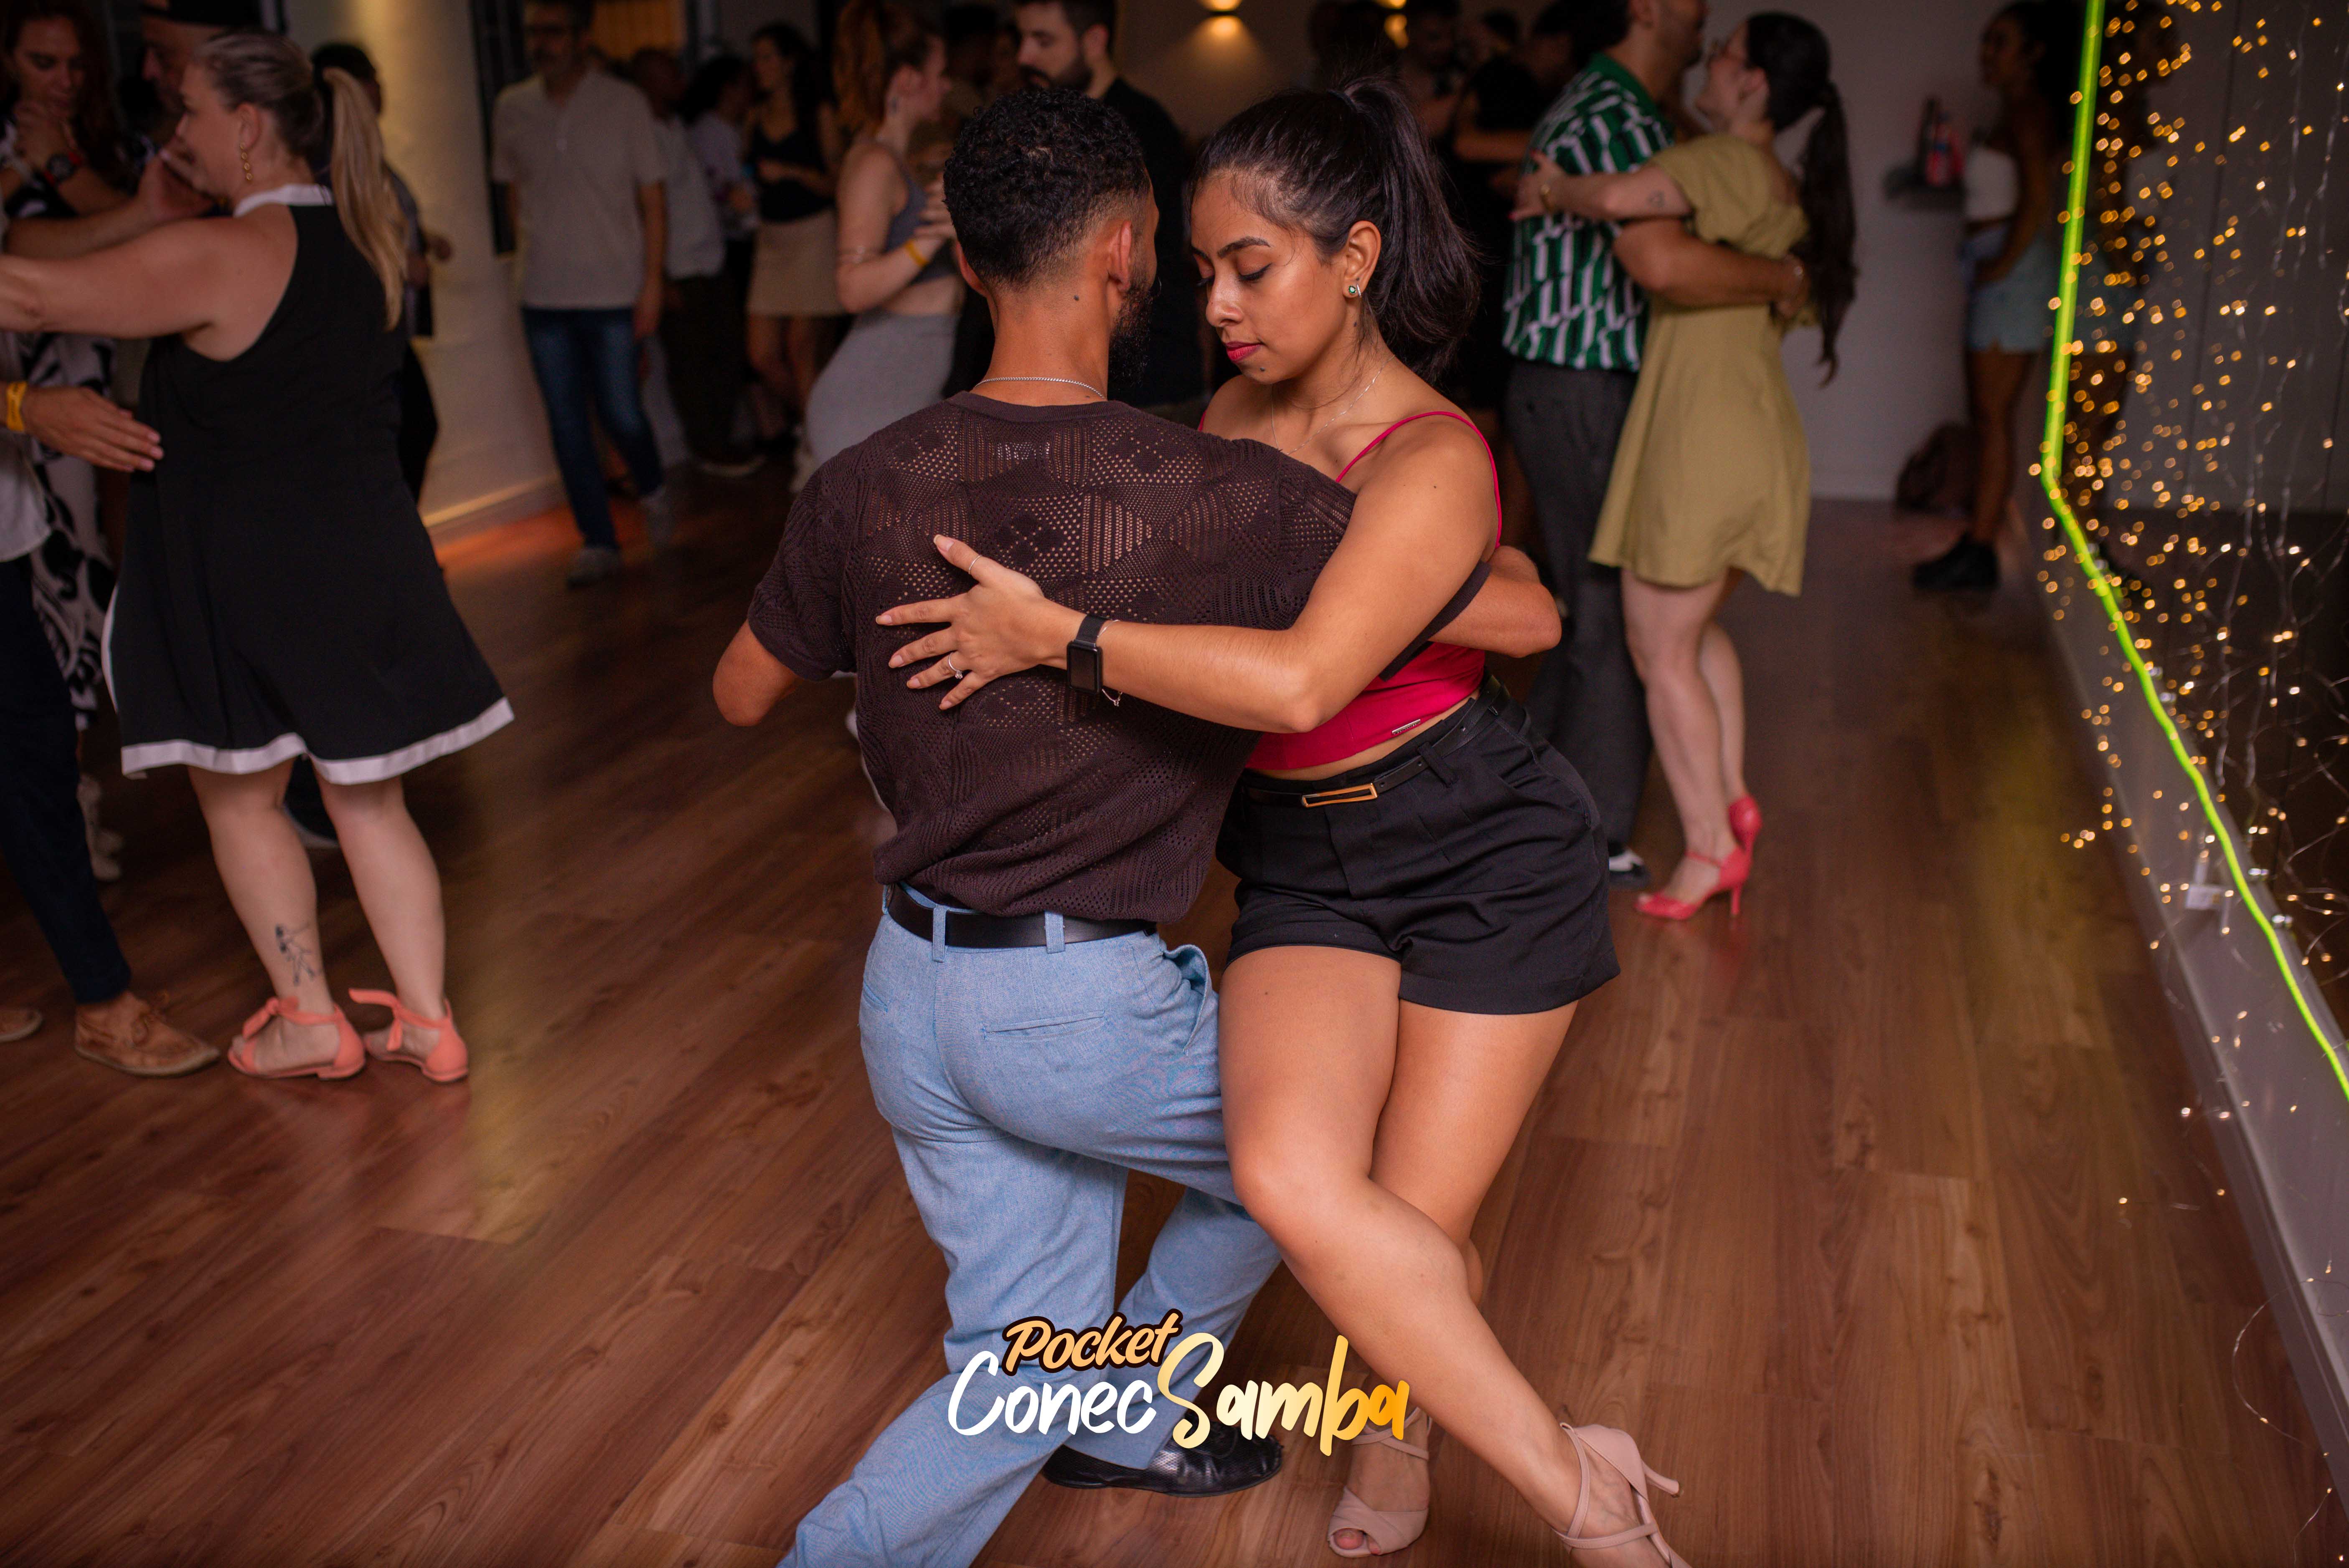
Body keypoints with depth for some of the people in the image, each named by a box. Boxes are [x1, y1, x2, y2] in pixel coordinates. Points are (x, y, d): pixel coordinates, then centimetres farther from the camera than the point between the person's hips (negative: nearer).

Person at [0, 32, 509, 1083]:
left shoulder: (212, 258, -17)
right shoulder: (367, 240, 3)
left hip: (245, 582, -6)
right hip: (368, 559, 6)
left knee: (238, 795, 14)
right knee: (368, 800, 14)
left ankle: (310, 1020, 21)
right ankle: (428, 1023, 18)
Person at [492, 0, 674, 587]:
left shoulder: (623, 104, -2)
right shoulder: (512, 108, 5)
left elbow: (653, 200, -1)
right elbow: (513, 194, 16)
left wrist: (652, 283, -7)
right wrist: (536, 257, 7)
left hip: (613, 295, -3)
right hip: (543, 300, 3)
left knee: (620, 414, -4)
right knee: (567, 424, 3)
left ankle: (654, 493, 27)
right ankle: (597, 541, 15)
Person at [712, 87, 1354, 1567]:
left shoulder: (867, 488, -3)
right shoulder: (1222, 499, -18)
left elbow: (743, 695, 12)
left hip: (912, 990, 5)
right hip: (1088, 1003, -5)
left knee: (1024, 1364, 22)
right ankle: (1129, 1422, 45)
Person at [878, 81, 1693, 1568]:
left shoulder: (1433, 460, -17)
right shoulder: (1236, 414, 5)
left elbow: (1299, 682, -31)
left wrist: (1055, 634, -26)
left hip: (1486, 849, -5)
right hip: (1305, 867, 5)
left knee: (1419, 1227, -4)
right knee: (1294, 1180, -17)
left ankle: (1402, 1427, 29)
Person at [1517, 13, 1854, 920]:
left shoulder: (1726, 162, -12)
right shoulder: (1786, 192, 17)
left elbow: (1623, 196, -31)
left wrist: (1553, 192, -10)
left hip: (1705, 438, -9)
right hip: (1759, 439, 9)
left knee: (1661, 649, 0)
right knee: (1696, 629, 24)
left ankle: (1710, 847, 5)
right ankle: (1731, 802, 21)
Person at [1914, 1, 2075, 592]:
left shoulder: (2030, 111, -10)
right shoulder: (2019, 113, 19)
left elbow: (2037, 199, -21)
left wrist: (2002, 265, -16)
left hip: (2015, 271, -10)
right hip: (1996, 271, 10)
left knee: (1993, 417, -8)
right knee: (1985, 414, 11)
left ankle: (1979, 550, -5)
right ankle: (1976, 544, 16)